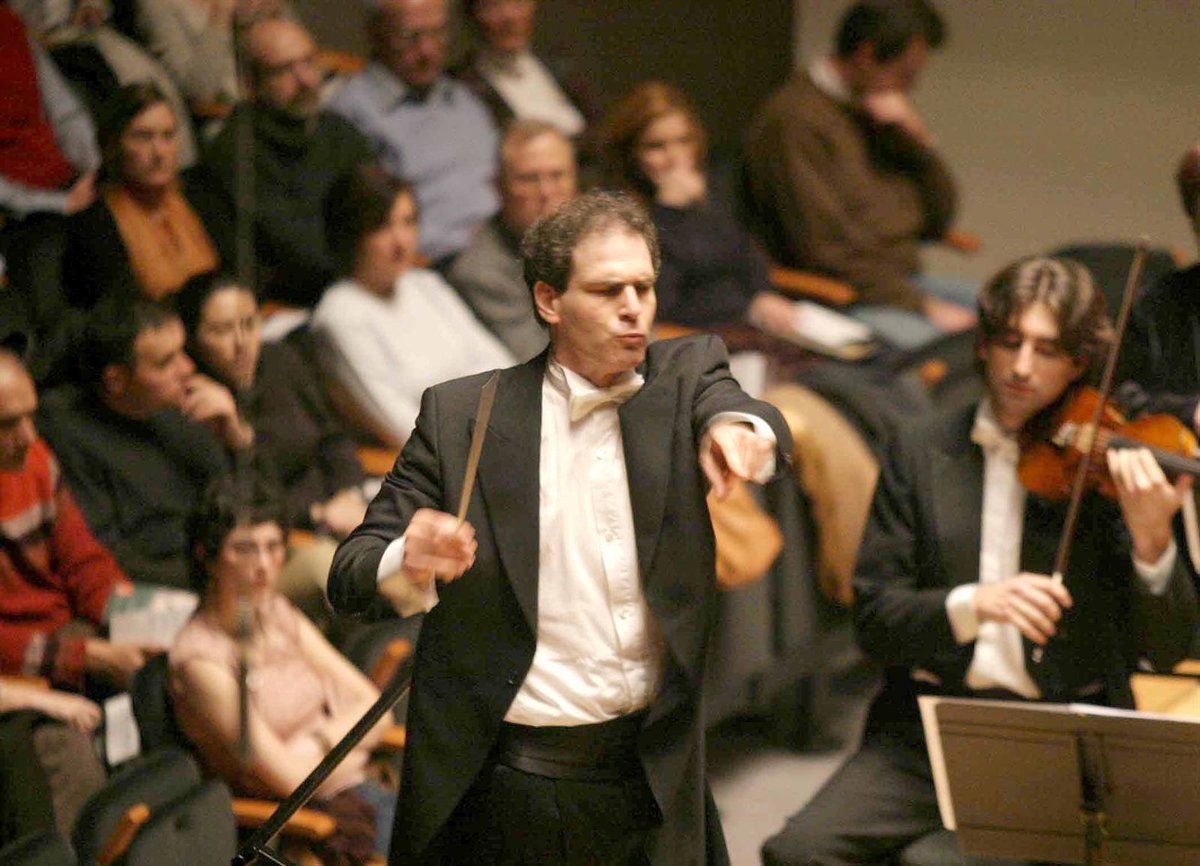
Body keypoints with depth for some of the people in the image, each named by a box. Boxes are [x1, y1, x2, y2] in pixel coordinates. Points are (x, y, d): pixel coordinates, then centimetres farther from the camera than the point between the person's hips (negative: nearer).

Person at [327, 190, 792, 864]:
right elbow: (351, 574, -4)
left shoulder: (686, 375, 5)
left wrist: (738, 429, -41)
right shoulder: (459, 415, -1)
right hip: (512, 784, -2)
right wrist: (408, 561, -28)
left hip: (660, 778, 2)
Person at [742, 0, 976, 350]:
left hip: (906, 283, 9)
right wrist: (922, 305, -17)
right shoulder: (794, 118, -11)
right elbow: (825, 249, -17)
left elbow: (937, 220, 19)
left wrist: (920, 142, 1)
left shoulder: (882, 115, 17)